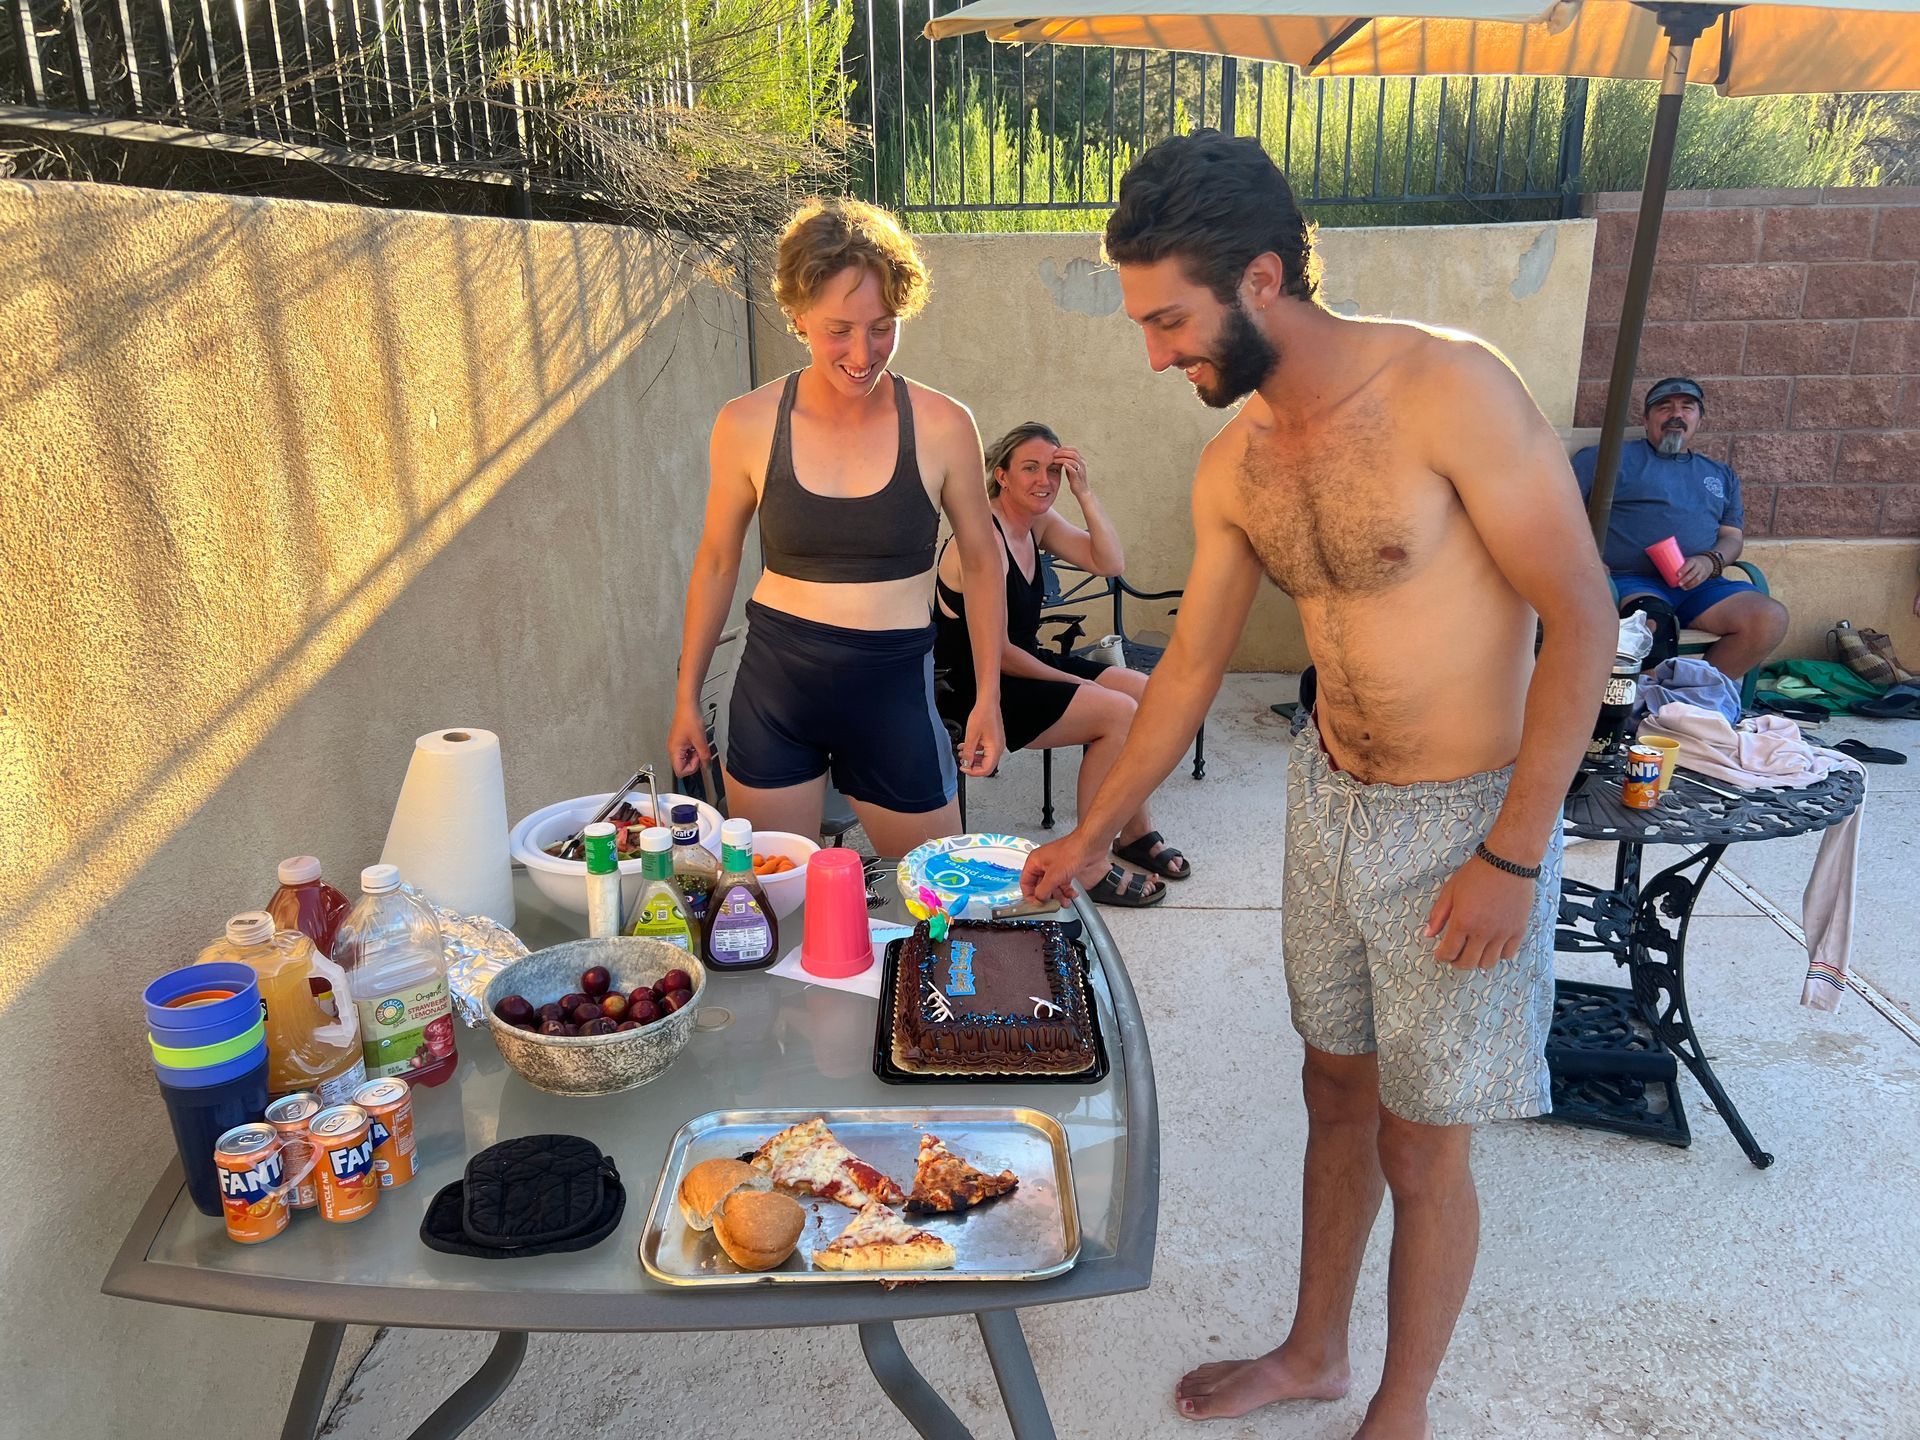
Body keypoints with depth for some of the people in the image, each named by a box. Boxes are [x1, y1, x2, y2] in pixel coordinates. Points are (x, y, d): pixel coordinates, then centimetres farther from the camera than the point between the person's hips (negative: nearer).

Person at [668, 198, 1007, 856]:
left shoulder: (941, 426, -7)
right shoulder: (747, 425, -5)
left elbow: (980, 562, 5)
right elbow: (717, 563, 7)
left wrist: (988, 695, 4)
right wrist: (687, 696, 10)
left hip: (894, 684, 0)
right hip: (774, 680, 1)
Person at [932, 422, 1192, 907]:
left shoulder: (1038, 522, 6)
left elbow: (1110, 563, -2)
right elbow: (998, 654, -21)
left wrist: (1084, 492, -12)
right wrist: (1074, 683, -10)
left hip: (1022, 664, 10)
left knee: (1147, 693, 2)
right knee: (1119, 712, -19)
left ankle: (1136, 834, 14)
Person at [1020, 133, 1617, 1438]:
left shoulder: (1448, 390, -20)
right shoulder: (1235, 463, -1)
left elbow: (1582, 619, -17)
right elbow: (1192, 667, 8)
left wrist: (1512, 853, -17)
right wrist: (1091, 836, 11)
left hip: (1463, 821, -6)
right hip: (1327, 799, 6)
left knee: (1422, 1146, 8)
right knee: (1337, 1091, 20)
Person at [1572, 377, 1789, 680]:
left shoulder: (1721, 476, 30)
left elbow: (1731, 536, 23)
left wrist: (1711, 561, -2)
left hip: (1700, 586, 5)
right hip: (1630, 580, -5)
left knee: (1772, 618, -24)